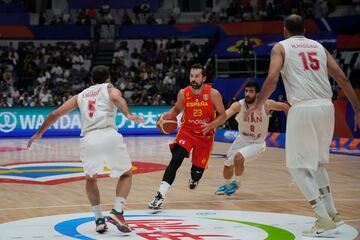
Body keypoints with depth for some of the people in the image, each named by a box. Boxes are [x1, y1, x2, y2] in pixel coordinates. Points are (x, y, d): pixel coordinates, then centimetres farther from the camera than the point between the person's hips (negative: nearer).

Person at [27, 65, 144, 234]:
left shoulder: (81, 96, 28)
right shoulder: (110, 89, 19)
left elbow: (55, 114, 26)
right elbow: (116, 97, -7)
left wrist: (39, 133, 37)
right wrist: (128, 115, -22)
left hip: (88, 139, 3)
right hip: (109, 136, -3)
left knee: (90, 179, 28)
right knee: (126, 174, 19)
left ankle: (99, 219, 17)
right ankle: (117, 212, -1)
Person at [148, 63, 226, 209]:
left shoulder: (213, 94, -15)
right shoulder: (183, 93, -8)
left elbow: (222, 116, -7)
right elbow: (177, 109, 11)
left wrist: (210, 126, -25)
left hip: (205, 136, 0)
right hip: (187, 132, 0)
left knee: (198, 170, 5)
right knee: (175, 160, -23)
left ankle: (193, 179, 47)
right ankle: (160, 197, -26)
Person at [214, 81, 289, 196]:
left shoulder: (266, 105, -21)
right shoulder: (238, 105, -21)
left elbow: (285, 107, -5)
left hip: (257, 143, -3)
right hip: (241, 140, 3)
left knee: (238, 157, -28)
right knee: (227, 166, 13)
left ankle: (236, 183, 0)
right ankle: (227, 186, 46)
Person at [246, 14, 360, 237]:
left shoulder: (281, 47, 7)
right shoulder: (319, 46, 19)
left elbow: (272, 80, -8)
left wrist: (257, 105, 6)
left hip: (303, 109, -5)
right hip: (326, 107, 5)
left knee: (298, 166, 4)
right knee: (317, 162, 25)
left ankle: (325, 221, -5)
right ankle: (332, 213, 23)